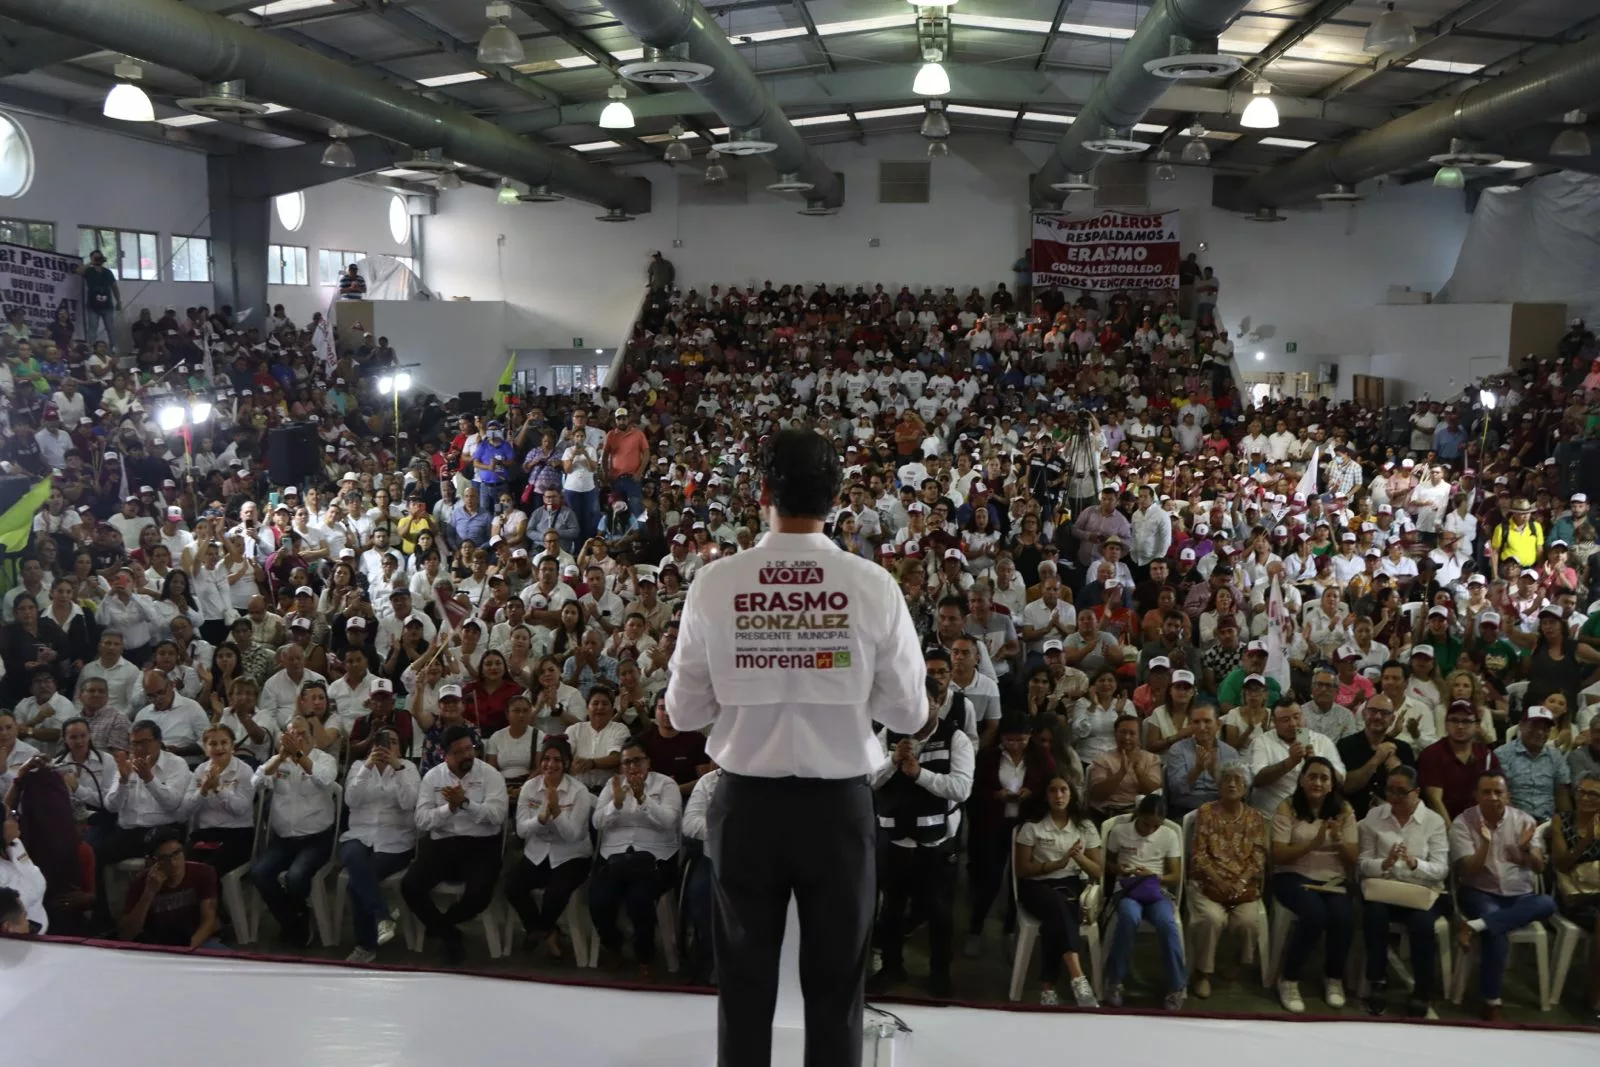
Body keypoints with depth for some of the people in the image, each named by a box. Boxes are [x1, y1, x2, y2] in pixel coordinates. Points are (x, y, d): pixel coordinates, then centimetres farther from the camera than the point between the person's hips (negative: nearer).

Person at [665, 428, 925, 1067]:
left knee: (745, 983, 17)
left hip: (747, 802, 1)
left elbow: (685, 711, -3)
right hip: (839, 803, 0)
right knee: (836, 983, 16)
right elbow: (908, 713, -5)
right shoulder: (872, 585, -11)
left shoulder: (715, 584, -10)